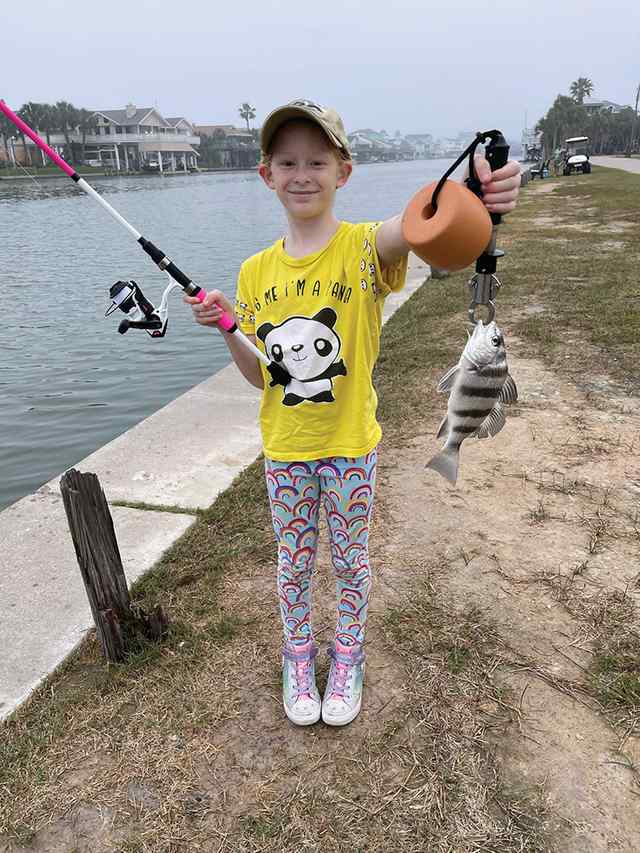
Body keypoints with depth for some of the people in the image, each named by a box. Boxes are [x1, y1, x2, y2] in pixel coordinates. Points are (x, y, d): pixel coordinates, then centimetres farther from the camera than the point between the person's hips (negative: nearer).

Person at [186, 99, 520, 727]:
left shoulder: (364, 247, -13)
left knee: (350, 559, 17)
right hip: (284, 448, 3)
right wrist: (226, 329, -15)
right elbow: (259, 375, 3)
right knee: (293, 560, 19)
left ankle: (347, 659, 44)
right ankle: (298, 658, 45)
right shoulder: (256, 272, -2)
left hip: (350, 444, -2)